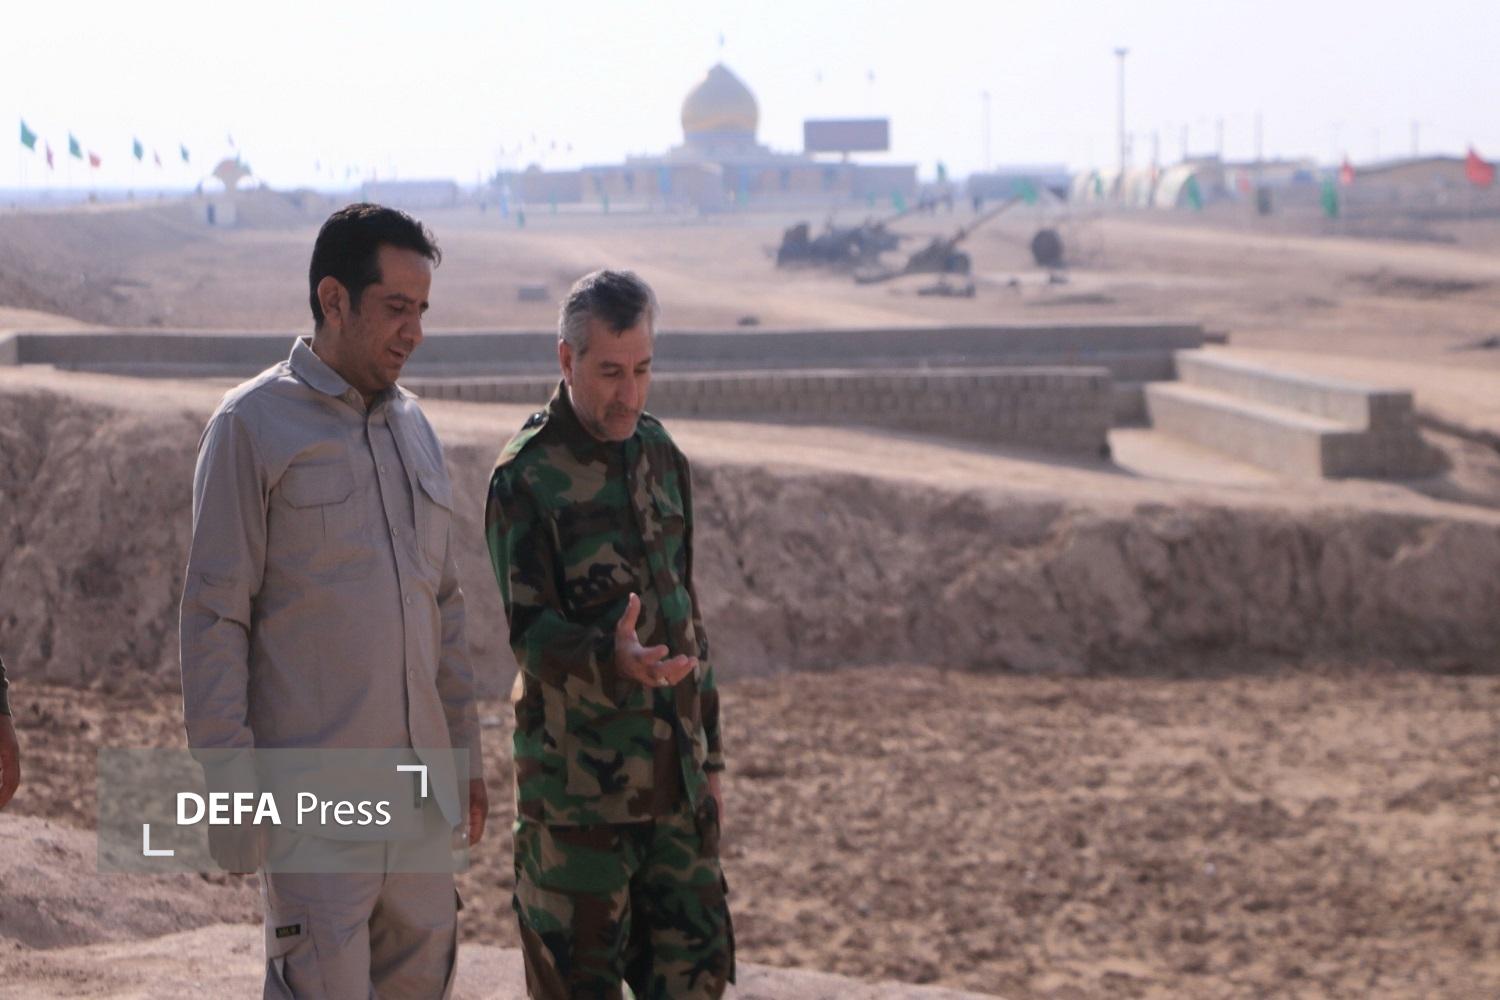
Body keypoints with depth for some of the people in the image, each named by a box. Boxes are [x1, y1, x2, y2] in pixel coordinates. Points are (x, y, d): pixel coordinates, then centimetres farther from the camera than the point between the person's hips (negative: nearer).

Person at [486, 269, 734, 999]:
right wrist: (614, 660, -38)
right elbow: (531, 633, -17)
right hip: (577, 782, -6)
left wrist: (708, 757, 15)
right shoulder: (525, 478, -11)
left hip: (672, 778, 6)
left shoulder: (660, 456, 9)